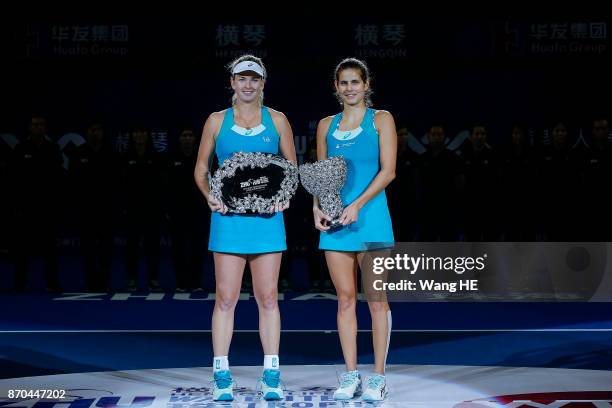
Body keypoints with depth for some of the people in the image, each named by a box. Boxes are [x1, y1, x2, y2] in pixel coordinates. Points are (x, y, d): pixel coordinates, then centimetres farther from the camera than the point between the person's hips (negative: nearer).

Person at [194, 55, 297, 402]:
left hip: (267, 217, 1)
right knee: (226, 298, -1)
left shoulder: (277, 120, 8)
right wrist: (209, 194, -8)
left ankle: (272, 376, 11)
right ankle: (222, 376, 7)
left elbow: (292, 167, 11)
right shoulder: (217, 121, 7)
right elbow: (201, 168, 11)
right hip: (228, 217, 0)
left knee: (268, 297, 3)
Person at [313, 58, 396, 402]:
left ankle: (379, 377, 6)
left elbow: (388, 170, -6)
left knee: (376, 298, -1)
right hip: (335, 220, 4)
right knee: (346, 298, 6)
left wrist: (357, 205, -15)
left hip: (370, 216, -4)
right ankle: (351, 375, 13)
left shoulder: (381, 119, 2)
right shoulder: (327, 125, 14)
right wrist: (317, 207, -2)